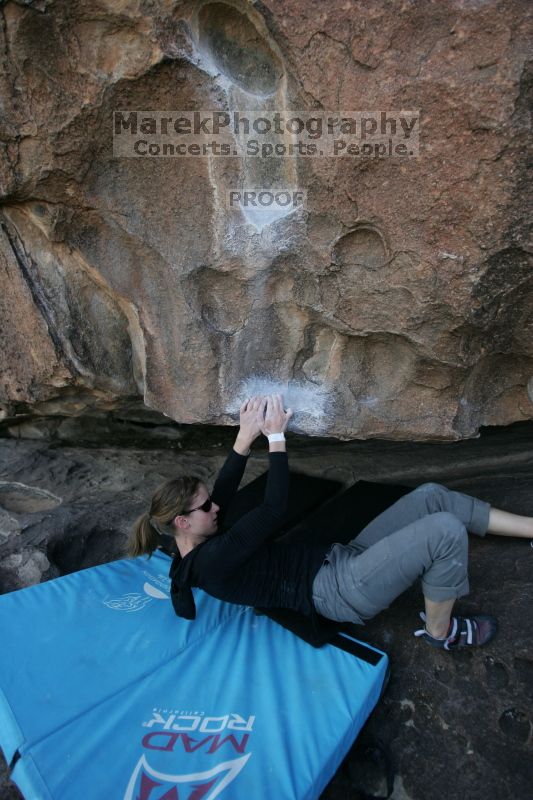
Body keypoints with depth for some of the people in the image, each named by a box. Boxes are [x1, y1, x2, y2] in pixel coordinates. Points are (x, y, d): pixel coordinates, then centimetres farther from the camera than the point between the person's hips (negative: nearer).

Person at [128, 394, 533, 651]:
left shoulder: (204, 544, 10)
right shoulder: (211, 562, -19)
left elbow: (225, 488, 12)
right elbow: (273, 509, -23)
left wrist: (246, 435, -1)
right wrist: (276, 437, -15)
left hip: (339, 559, 10)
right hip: (341, 592, -10)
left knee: (431, 496, 0)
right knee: (446, 532, -25)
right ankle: (440, 632, 1)